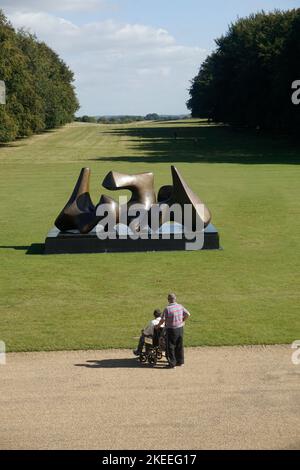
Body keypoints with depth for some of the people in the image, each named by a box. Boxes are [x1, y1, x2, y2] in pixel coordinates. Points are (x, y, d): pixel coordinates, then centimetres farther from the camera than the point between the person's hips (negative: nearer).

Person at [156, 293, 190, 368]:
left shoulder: (167, 309, -17)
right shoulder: (180, 306, -1)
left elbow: (163, 320, -16)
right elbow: (187, 314, 4)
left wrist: (158, 326, 1)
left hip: (171, 330, -5)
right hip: (180, 328, 5)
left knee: (171, 347, 5)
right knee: (179, 346, 18)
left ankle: (172, 364, 7)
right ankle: (180, 361, 27)